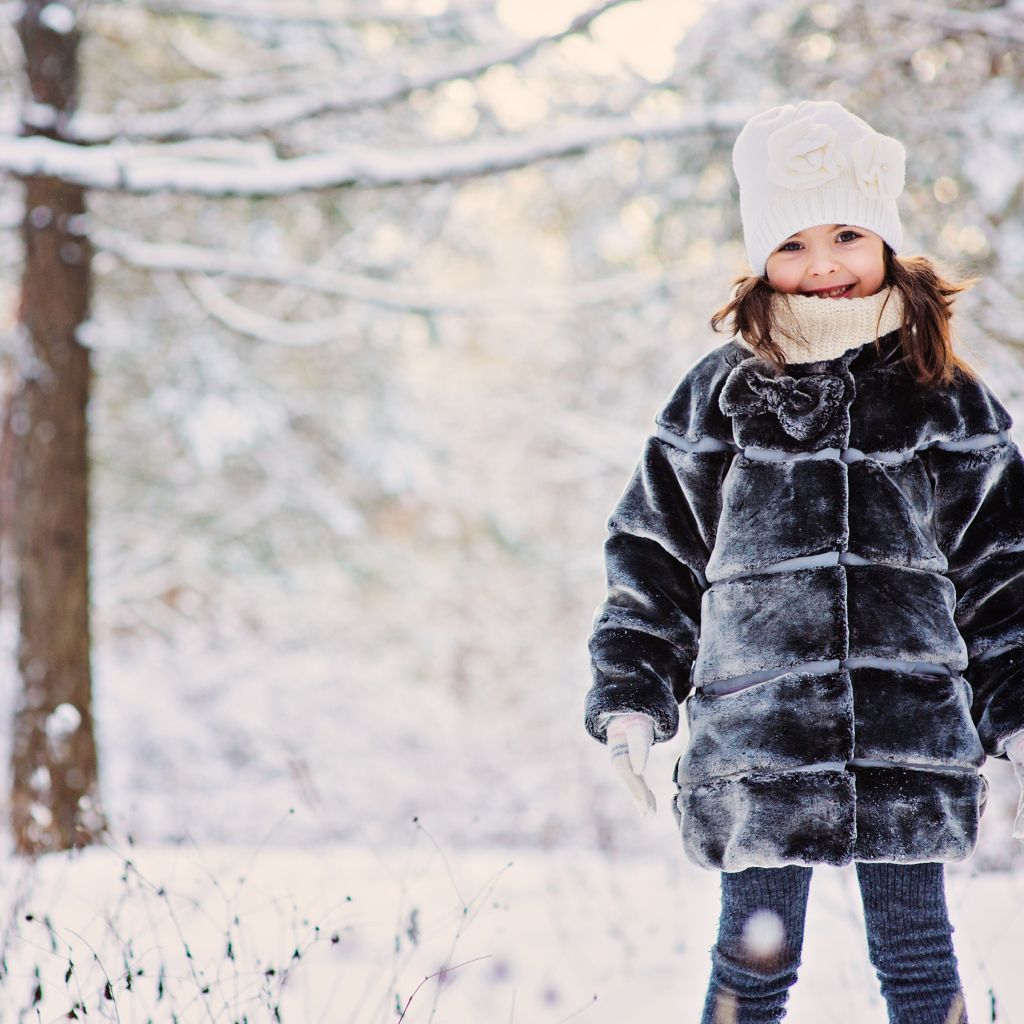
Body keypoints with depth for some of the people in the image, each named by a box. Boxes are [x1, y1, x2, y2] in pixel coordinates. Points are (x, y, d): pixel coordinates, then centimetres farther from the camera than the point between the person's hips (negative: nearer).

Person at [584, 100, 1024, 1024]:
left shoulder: (948, 404, 7)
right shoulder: (720, 400, 5)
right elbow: (652, 557, 9)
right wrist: (630, 699, 3)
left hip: (911, 739, 0)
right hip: (757, 739, 0)